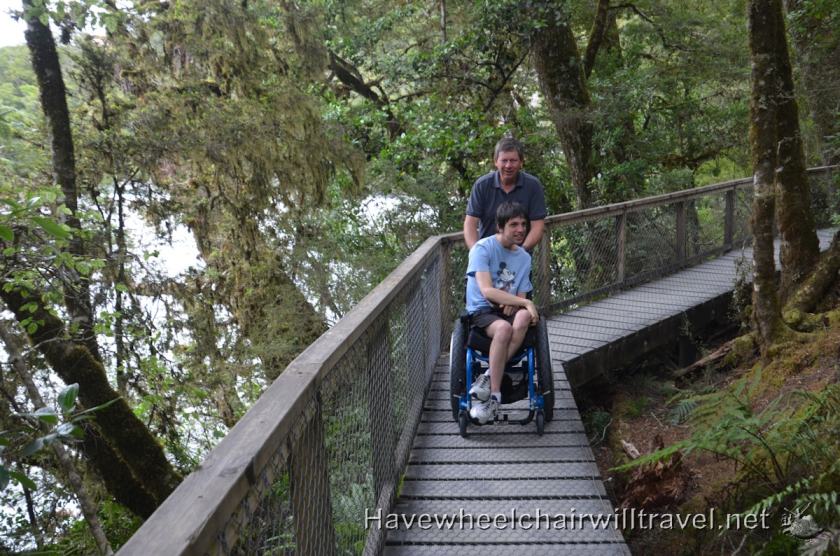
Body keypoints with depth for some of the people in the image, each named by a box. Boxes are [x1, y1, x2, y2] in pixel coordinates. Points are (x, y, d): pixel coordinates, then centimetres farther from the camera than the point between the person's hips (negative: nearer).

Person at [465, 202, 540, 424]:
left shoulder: (524, 257, 10)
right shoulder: (483, 248, -9)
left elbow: (521, 297, 10)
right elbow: (486, 290, -20)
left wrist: (514, 304, -15)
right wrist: (525, 302, -23)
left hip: (508, 309, 5)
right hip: (481, 310, -4)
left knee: (524, 316, -33)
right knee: (503, 328, -38)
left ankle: (488, 378, -29)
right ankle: (494, 395, -29)